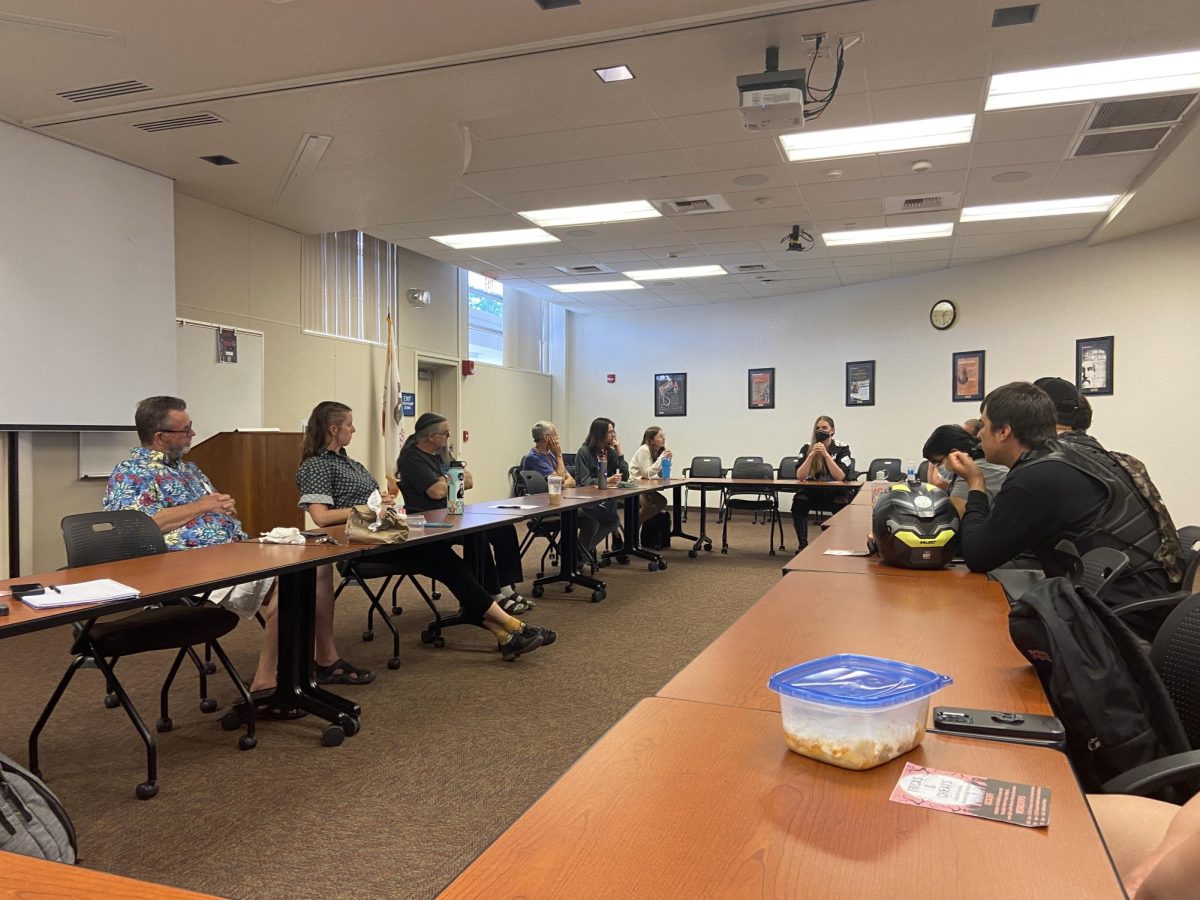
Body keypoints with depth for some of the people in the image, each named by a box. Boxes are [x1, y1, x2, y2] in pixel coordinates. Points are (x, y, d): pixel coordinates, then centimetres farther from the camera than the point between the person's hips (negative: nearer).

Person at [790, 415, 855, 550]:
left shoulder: (842, 448, -6)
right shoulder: (807, 448, -2)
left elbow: (840, 477, -19)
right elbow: (800, 476, -12)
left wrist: (826, 454, -26)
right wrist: (811, 455, -24)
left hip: (835, 492, -1)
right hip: (812, 492, 2)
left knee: (841, 504, -33)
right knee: (798, 502, -28)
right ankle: (803, 544, -21)